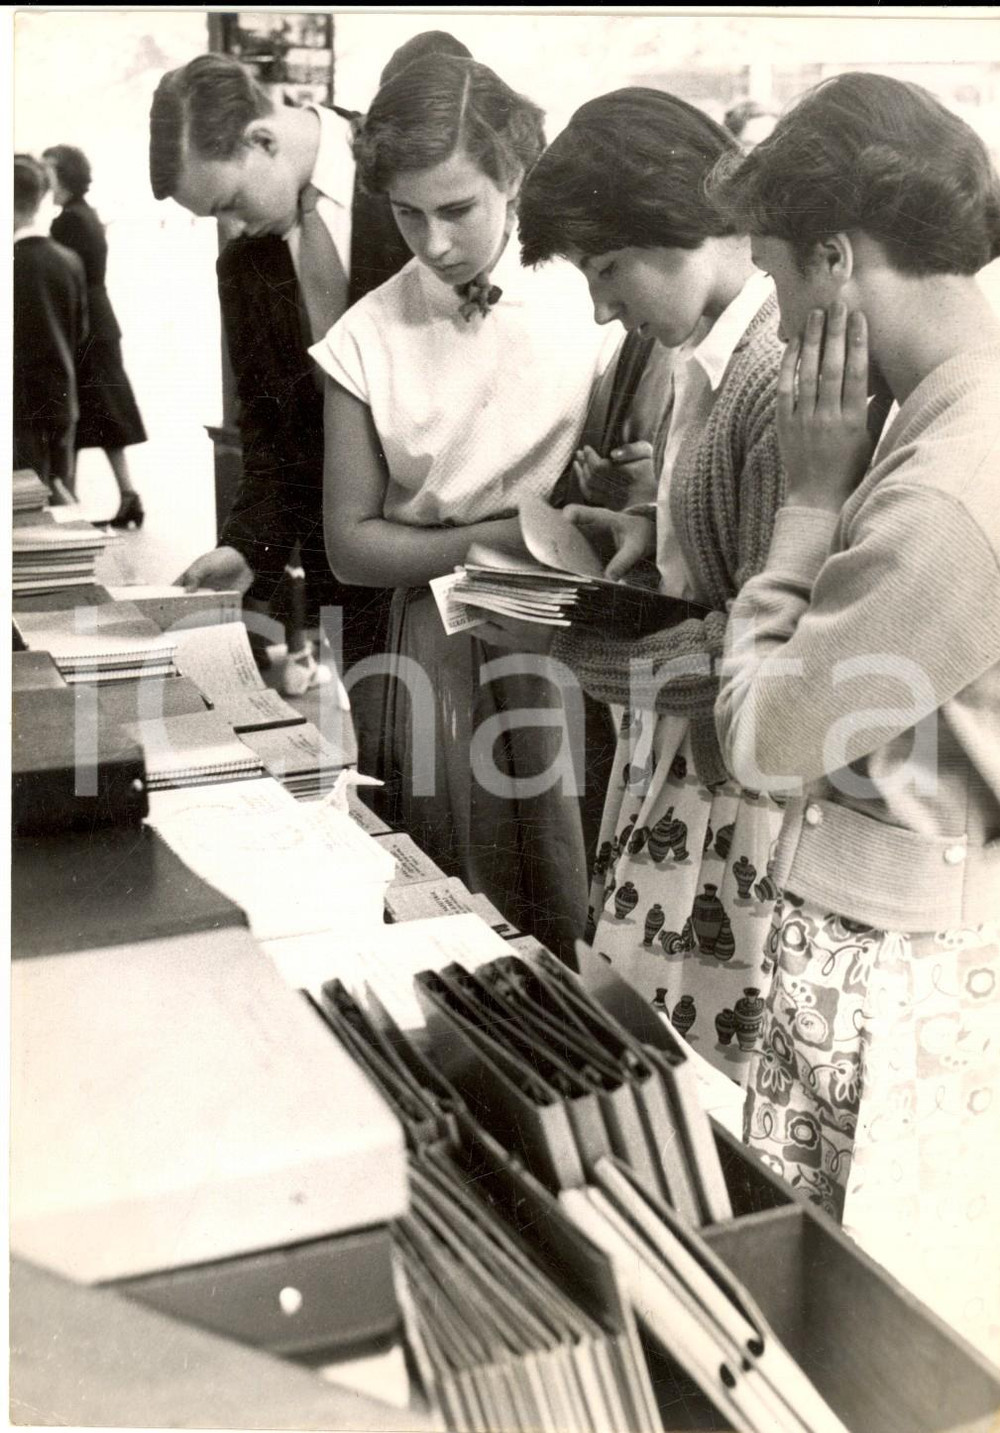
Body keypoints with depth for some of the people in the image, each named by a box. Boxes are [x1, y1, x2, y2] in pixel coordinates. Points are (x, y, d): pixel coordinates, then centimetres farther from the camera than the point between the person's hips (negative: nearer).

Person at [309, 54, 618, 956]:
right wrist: (496, 537, -12)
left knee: (589, 910, 3)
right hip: (442, 643, 1)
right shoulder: (369, 337, -1)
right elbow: (351, 544, 0)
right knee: (470, 922, 9)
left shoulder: (587, 301, -4)